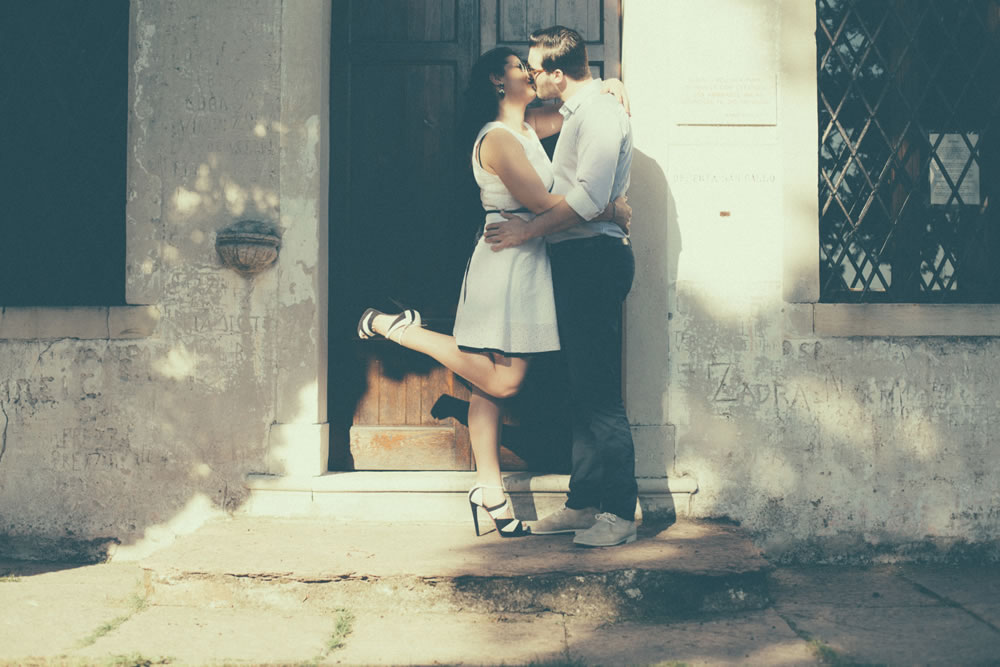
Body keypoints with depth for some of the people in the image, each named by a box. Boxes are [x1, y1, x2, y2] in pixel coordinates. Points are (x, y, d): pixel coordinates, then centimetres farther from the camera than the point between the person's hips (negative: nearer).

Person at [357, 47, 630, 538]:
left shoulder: (527, 127, 16)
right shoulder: (498, 138, -12)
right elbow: (543, 202, -18)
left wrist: (606, 88, 10)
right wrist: (611, 210, -12)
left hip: (524, 263, 9)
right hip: (506, 262, -9)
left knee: (491, 382, 7)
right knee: (500, 380, -10)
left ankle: (490, 491, 9)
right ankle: (397, 328, 0)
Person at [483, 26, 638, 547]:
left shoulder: (599, 112, -11)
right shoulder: (577, 113, 21)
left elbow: (589, 198, -21)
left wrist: (527, 231, -14)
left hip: (594, 256, -10)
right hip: (575, 258, 10)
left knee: (599, 390, -9)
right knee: (582, 388, 10)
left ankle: (620, 513, -4)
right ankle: (584, 503, 16)